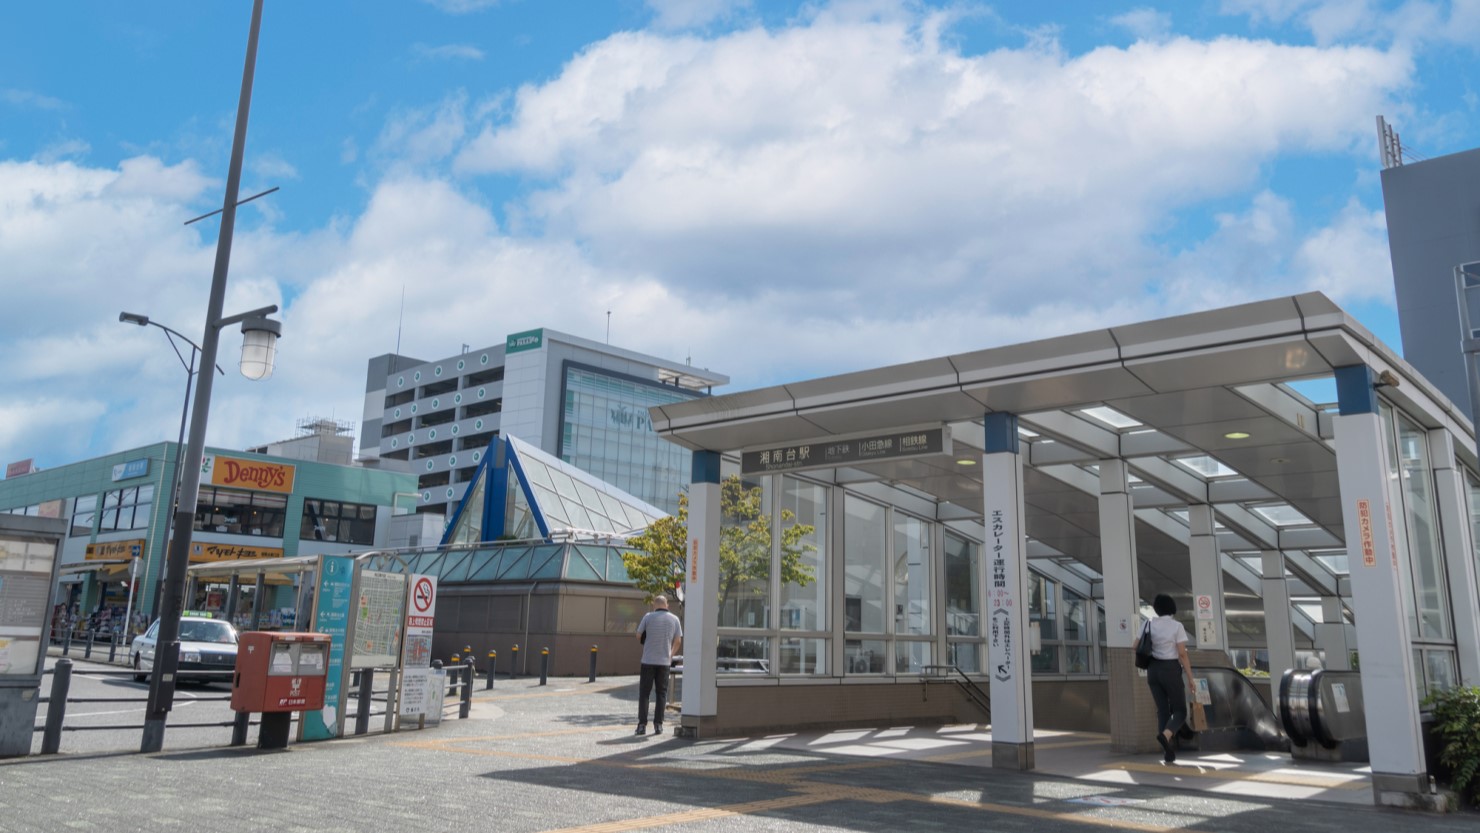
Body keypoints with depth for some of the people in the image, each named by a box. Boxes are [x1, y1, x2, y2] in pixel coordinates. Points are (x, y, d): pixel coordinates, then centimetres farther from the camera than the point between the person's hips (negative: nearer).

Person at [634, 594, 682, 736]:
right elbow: (678, 641, 5)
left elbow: (639, 636, 5)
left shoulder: (648, 617, -4)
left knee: (644, 693, 5)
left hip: (648, 660, -2)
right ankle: (658, 724, 4)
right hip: (664, 661, 2)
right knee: (661, 693, 9)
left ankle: (642, 724, 0)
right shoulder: (675, 619, 3)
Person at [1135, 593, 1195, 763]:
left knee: (1163, 710, 13)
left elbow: (1136, 647, 7)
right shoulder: (1177, 626, -9)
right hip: (1171, 671, -4)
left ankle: (1168, 752, 6)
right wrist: (1190, 679, -8)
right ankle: (1165, 735, -23)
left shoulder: (1149, 624, 3)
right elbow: (1182, 654, -13)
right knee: (1180, 711, 7)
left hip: (1153, 670, 4)